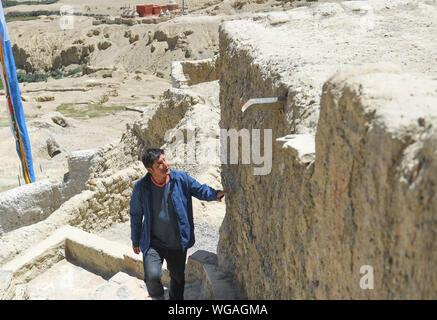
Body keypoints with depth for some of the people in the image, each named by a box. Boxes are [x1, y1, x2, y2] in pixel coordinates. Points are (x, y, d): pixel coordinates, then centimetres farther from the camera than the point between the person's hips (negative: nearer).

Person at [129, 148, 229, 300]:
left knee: (178, 278, 17)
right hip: (153, 243, -2)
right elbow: (136, 215, 2)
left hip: (177, 243, 2)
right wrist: (135, 241, 10)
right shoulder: (141, 187, -10)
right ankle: (158, 297, 14)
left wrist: (215, 194, -22)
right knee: (152, 277, -20)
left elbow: (200, 189, 2)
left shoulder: (181, 178, -9)